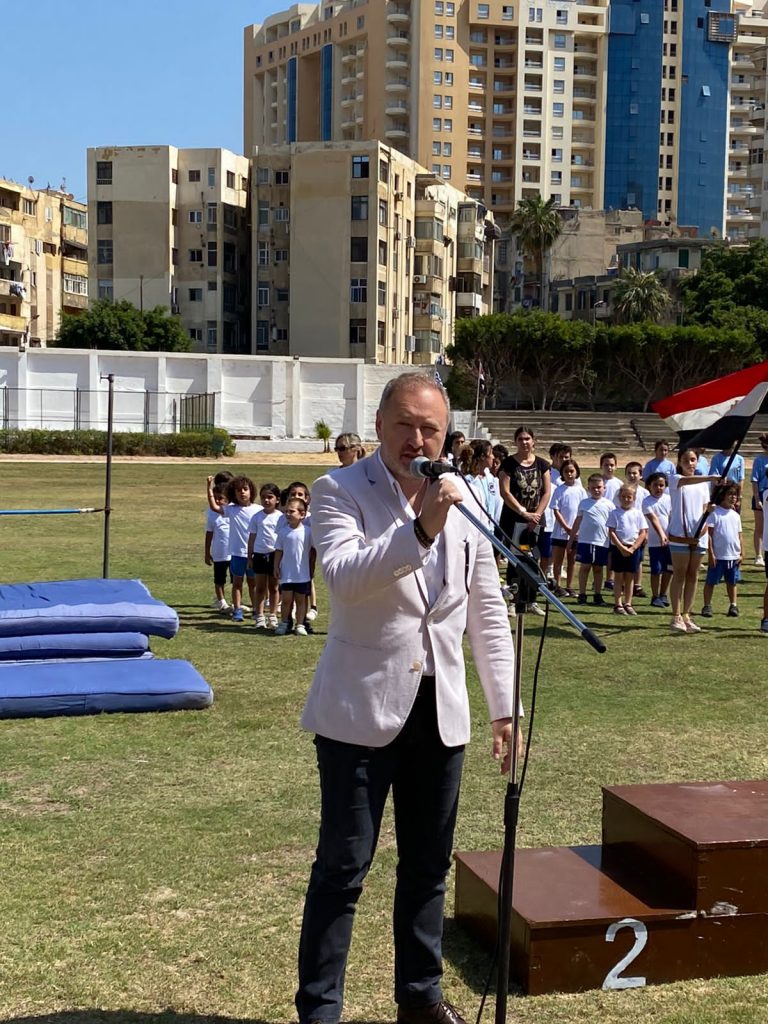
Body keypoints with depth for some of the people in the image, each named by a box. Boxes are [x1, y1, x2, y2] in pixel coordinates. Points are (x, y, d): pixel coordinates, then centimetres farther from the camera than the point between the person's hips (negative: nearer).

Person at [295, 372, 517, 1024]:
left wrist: (504, 706, 9)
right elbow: (342, 576, -27)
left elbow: (488, 610, 11)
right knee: (343, 866, 0)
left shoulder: (465, 500, 6)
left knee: (429, 865, 16)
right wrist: (420, 529, -37)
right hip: (362, 708, -5)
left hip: (440, 711, 5)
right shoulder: (340, 492, -8)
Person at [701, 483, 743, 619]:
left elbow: (740, 535, 13)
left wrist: (742, 553, 8)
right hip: (718, 556, -5)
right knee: (711, 581, 3)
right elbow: (709, 534, -10)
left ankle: (733, 606, 21)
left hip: (733, 556, 5)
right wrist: (711, 554, -13)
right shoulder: (715, 513, -8)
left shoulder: (736, 515, 9)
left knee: (732, 582, 13)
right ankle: (707, 606, 10)